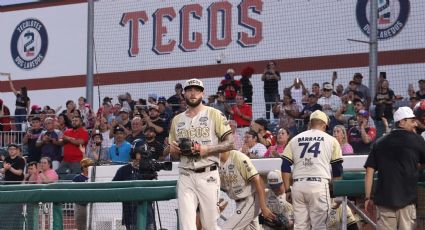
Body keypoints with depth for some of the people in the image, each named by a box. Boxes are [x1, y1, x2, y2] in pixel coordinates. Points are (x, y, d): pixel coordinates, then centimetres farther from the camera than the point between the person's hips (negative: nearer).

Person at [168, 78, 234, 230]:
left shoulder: (213, 114, 2)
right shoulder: (177, 120, 16)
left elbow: (230, 143, -3)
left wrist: (207, 149, -16)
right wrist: (173, 150, -2)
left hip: (208, 175, -3)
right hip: (186, 177, 3)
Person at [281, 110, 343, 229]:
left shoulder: (295, 139, 15)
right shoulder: (330, 140, 10)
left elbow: (285, 167, 10)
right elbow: (337, 168, 11)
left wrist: (287, 190, 13)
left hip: (298, 185, 3)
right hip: (319, 184, -3)